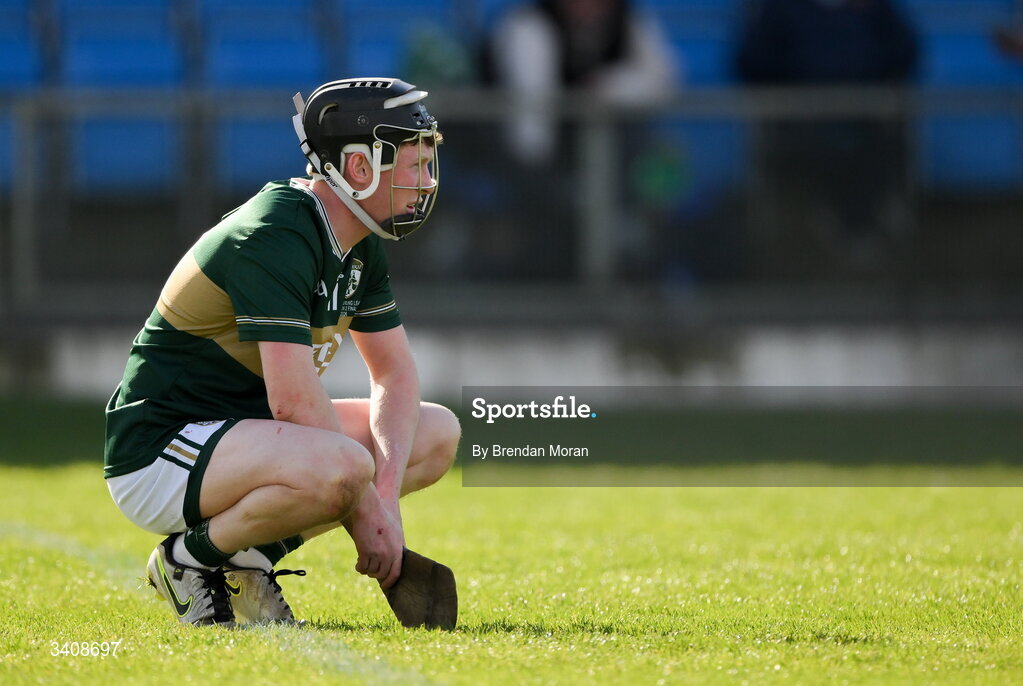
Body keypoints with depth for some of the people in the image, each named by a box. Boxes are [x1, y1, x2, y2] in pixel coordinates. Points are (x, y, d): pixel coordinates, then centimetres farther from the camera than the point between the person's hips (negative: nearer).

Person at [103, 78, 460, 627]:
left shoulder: (360, 248, 7)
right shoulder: (274, 237, -24)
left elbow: (394, 374, 9)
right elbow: (295, 402, -29)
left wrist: (385, 495, -8)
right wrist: (365, 512, -22)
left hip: (244, 430, 10)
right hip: (160, 455, -10)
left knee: (438, 433, 8)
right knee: (341, 465, -35)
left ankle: (250, 555, 4)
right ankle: (191, 556, -9)